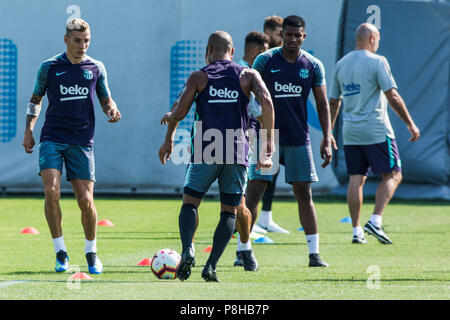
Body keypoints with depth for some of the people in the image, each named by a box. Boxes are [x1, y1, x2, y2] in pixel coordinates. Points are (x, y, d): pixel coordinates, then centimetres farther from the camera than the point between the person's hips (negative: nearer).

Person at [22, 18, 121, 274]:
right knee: (51, 191, -18)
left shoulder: (96, 68, 6)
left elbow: (106, 99, 15)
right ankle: (61, 252, -6)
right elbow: (36, 99, 16)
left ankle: (92, 253, 17)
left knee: (86, 200, -4)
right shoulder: (49, 67, 4)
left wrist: (112, 110, -8)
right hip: (52, 138, -1)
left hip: (82, 141, 1)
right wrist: (29, 129, 6)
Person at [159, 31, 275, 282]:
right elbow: (266, 102, -7)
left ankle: (187, 250, -15)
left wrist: (169, 138, 17)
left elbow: (180, 112, -1)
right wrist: (269, 146, -5)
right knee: (229, 212, 10)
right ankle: (211, 266, -3)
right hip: (238, 153, 1)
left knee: (190, 202, 11)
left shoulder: (199, 77, 5)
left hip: (206, 150, -1)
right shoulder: (248, 75, 8)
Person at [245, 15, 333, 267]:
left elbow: (323, 104, 8)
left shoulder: (314, 66, 3)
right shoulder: (265, 60, -1)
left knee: (304, 195, 3)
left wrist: (327, 141, 1)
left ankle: (314, 253, 8)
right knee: (253, 192, -7)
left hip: (299, 140, 1)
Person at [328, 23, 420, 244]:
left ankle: (356, 230, 4)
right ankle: (375, 221, -14)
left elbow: (333, 103, 15)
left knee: (356, 180, 7)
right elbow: (392, 96, -11)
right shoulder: (377, 62, -7)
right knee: (392, 175, 1)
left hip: (350, 133, 6)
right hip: (376, 131, -6)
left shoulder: (341, 64, 11)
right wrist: (410, 124, -5)